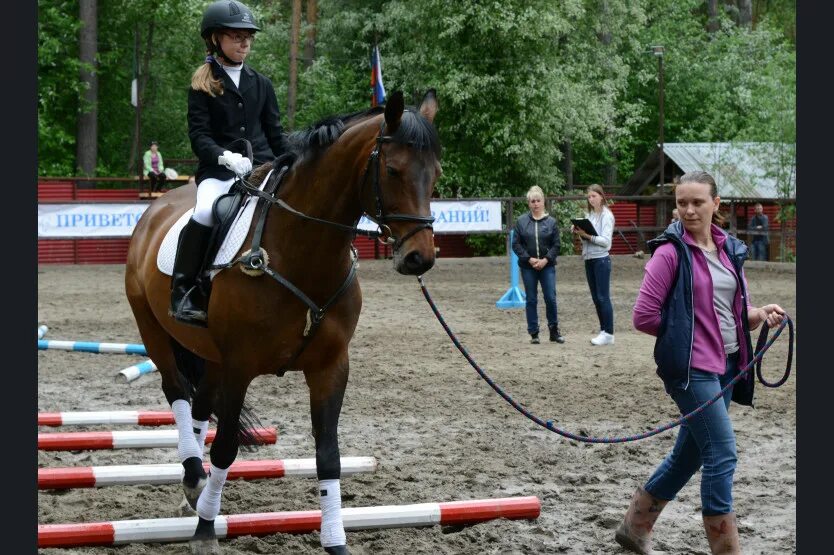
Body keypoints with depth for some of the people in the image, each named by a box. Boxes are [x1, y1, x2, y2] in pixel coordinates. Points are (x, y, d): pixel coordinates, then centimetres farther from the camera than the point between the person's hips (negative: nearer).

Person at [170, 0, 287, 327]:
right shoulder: (202, 86, 5)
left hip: (262, 168, 4)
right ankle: (184, 292, -26)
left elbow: (275, 134, 18)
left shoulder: (261, 84, 16)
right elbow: (199, 136, -5)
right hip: (218, 170, -4)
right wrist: (226, 156, -23)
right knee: (205, 212, -33)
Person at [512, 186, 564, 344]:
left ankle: (554, 331, 11)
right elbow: (516, 244, 0)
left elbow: (557, 245, 0)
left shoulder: (551, 221, 1)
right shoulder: (521, 221, 1)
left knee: (550, 298, -3)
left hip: (547, 266, 0)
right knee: (531, 300, 5)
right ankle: (533, 333, 12)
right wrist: (529, 259, -10)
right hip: (528, 266, 1)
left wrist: (546, 260, -12)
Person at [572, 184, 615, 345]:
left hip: (601, 259, -7)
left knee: (603, 297, -7)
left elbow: (605, 241, -13)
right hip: (589, 258, 7)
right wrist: (578, 231, -4)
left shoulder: (606, 215, -7)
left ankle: (608, 333, -5)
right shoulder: (588, 215, 12)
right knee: (596, 297, 9)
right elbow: (586, 238, 14)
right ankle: (603, 331, 15)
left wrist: (587, 235, -20)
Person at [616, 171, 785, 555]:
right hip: (692, 368, -7)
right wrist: (685, 332, -5)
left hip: (726, 366, 7)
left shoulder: (730, 249, 10)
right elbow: (644, 316, -11)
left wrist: (760, 315, -3)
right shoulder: (671, 252, -10)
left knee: (689, 454, 15)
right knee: (722, 457, -11)